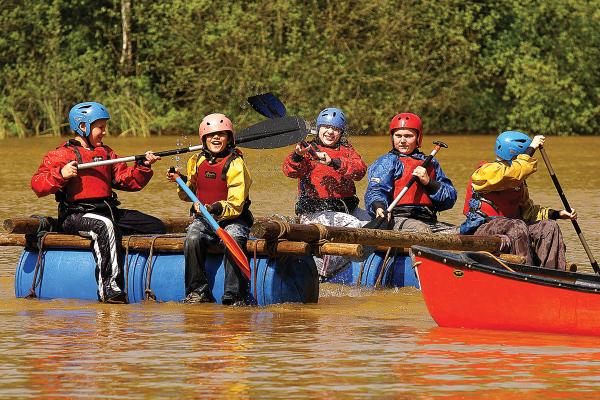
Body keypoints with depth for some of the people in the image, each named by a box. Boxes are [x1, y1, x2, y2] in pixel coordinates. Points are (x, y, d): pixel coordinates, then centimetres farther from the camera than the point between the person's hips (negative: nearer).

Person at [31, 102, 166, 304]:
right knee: (105, 225, -39)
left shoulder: (105, 153, 23)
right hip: (75, 215, -7)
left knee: (156, 227, -4)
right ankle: (109, 287, -44)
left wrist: (143, 166, 4)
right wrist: (60, 174, -20)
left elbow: (128, 180, 20)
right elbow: (37, 184, -6)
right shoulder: (60, 155, 3)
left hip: (108, 210, 7)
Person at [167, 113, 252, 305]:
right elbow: (190, 195, 20)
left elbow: (236, 205, -16)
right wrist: (182, 182, 1)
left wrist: (216, 208, -33)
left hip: (232, 219, -4)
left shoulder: (235, 165, -9)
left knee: (233, 241, -34)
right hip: (203, 219, 4)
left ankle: (234, 296, -28)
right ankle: (198, 291, -18)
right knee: (192, 239, -28)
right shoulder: (197, 161, 8)